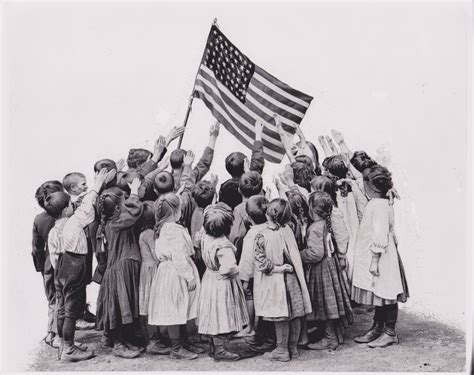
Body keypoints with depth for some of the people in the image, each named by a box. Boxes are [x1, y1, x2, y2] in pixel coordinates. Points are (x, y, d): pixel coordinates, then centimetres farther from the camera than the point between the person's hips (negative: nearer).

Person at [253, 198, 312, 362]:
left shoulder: (261, 236, -15)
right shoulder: (288, 231, -4)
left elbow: (261, 261, -17)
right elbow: (295, 256, 6)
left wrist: (275, 268, -9)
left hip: (274, 280, -4)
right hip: (291, 277, 4)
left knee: (281, 317, 5)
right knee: (294, 314, 12)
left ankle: (282, 350, 17)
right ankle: (293, 348, 24)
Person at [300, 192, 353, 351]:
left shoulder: (315, 228, -21)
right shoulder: (326, 224, 6)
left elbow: (316, 253, -26)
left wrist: (301, 256, -12)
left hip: (321, 270, -9)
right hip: (330, 264, 9)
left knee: (327, 303, 1)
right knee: (330, 303, 17)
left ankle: (330, 339, 11)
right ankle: (336, 335, 27)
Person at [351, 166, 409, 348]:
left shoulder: (379, 205, -19)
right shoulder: (383, 203, 11)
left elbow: (380, 236, -22)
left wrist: (374, 261, -20)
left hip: (381, 257, -10)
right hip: (376, 257, 10)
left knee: (384, 294, 0)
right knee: (379, 295, 15)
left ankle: (390, 333, 10)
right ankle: (377, 329, 25)